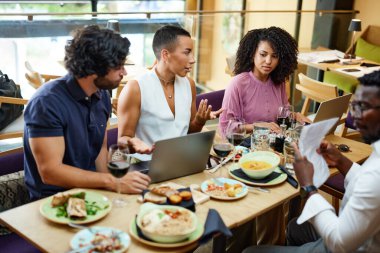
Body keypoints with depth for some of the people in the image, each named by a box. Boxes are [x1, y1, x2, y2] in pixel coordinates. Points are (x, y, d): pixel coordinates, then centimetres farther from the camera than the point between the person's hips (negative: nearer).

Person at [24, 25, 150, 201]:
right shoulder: (47, 102, -20)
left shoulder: (102, 96, 1)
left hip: (89, 188, 7)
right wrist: (114, 183, -28)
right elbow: (50, 171, -24)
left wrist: (108, 183, -6)